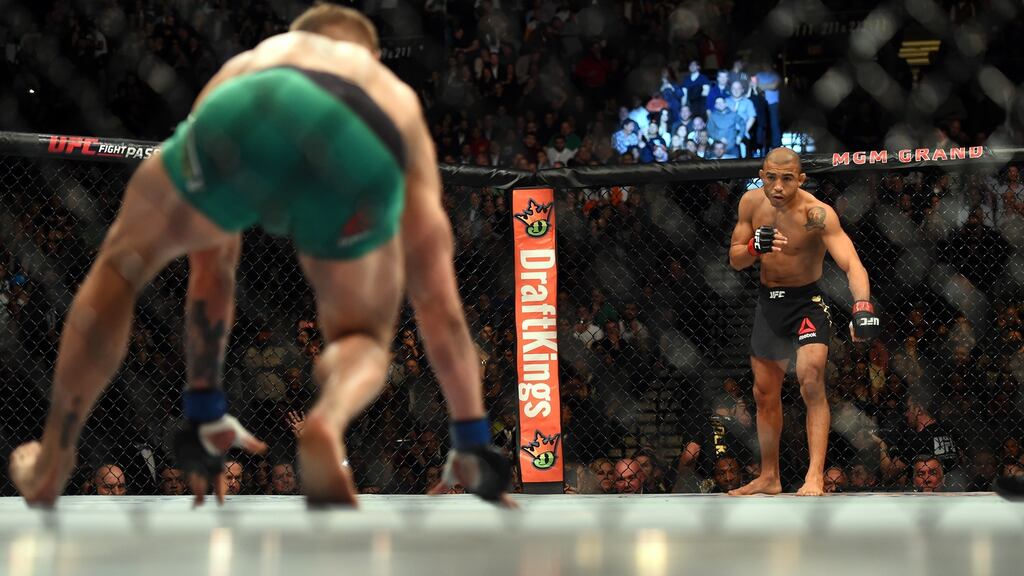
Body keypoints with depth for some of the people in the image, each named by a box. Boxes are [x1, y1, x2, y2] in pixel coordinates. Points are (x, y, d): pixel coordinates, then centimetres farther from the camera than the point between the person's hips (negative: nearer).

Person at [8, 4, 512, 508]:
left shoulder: (248, 64, 47)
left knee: (121, 265, 31)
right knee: (364, 341, 27)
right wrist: (474, 443, 51)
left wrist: (203, 415, 59)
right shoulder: (401, 102, 44)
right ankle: (329, 422, -7)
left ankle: (49, 468, 30)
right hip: (366, 154, -1)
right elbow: (438, 300, 44)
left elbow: (211, 272, 51)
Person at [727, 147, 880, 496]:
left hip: (806, 301, -6)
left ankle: (815, 476, -27)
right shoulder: (751, 202, -7)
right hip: (768, 300, 6)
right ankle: (769, 478, 30)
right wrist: (754, 248, -23)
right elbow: (735, 261, 1)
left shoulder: (817, 214, -25)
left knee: (811, 382, -26)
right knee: (765, 394, 14)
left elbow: (851, 263, -37)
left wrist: (862, 305, -54)